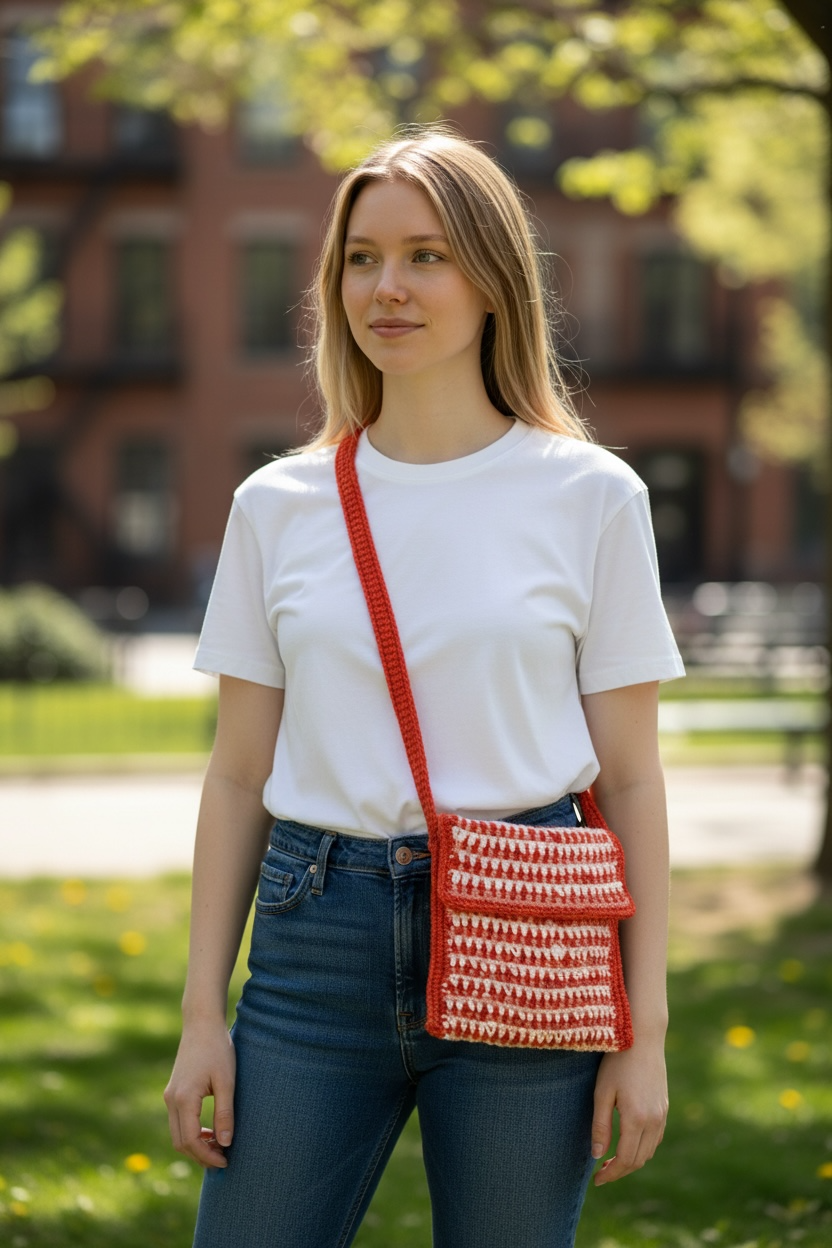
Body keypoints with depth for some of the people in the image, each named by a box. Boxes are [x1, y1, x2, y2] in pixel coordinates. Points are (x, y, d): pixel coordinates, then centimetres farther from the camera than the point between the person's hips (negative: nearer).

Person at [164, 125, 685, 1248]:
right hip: (317, 940, 2)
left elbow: (628, 776, 1)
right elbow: (239, 776, 9)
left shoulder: (592, 497, 1)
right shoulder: (279, 505, 6)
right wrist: (202, 1015, 5)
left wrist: (645, 1030, -2)